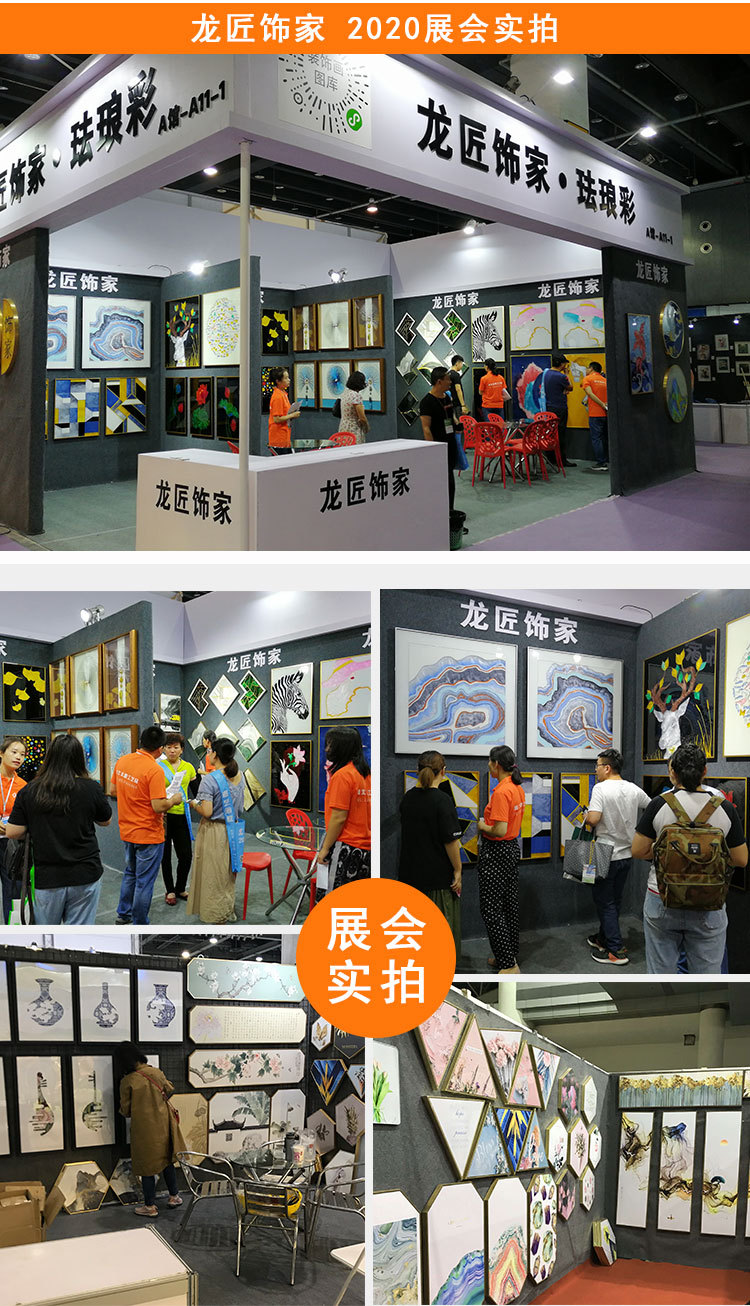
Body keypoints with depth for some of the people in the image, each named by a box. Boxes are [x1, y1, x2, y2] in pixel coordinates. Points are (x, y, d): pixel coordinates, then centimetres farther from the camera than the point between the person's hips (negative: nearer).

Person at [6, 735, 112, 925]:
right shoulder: (92, 789, -9)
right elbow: (105, 821, 7)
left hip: (46, 879, 1)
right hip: (85, 876, -1)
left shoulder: (29, 792, -6)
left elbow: (13, 833, -3)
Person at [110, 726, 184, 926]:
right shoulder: (154, 770, -25)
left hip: (127, 832, 7)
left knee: (130, 873, 26)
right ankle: (139, 926, 15)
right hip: (149, 834, -7)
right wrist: (174, 800, -8)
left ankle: (123, 915, 37)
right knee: (144, 881, 6)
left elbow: (113, 790, 9)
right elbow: (159, 806, -27)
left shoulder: (122, 761, -2)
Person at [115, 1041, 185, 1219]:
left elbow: (125, 1110, -8)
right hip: (163, 1124, 5)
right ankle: (174, 1196, 31)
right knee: (166, 1160, 20)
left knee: (148, 1166, 8)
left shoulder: (128, 1082, -18)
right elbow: (170, 1091, 11)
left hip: (143, 1129, -5)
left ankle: (150, 1206, 18)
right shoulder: (156, 1072, -5)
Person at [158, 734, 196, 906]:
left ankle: (180, 889, 23)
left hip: (182, 816, 3)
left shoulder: (188, 767, 7)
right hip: (164, 816, -3)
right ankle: (170, 891, 21)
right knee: (165, 855, 7)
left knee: (186, 855, 4)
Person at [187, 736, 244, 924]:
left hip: (214, 831, -6)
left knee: (213, 874, 5)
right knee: (228, 872, 19)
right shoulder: (239, 777, 2)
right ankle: (228, 911, 30)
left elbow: (207, 812, -23)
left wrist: (194, 804, -5)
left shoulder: (210, 780, -20)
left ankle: (216, 918, 12)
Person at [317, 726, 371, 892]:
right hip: (364, 846, 8)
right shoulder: (365, 773, 10)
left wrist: (325, 848, -11)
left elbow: (339, 818, -17)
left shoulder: (342, 775, -14)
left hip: (345, 847, -8)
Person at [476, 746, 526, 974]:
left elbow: (500, 830, -26)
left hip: (496, 853, -10)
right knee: (510, 904, 17)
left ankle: (508, 965, -2)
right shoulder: (517, 788, 6)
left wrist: (482, 826, -9)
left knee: (491, 909, -3)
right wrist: (488, 821, 13)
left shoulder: (501, 791, -23)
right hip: (513, 848, 10)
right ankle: (510, 954, 27)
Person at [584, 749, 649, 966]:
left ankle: (616, 951, 1)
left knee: (605, 903, 2)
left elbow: (593, 818, -28)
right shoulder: (634, 790, 2)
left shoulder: (601, 788, -17)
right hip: (627, 855, 7)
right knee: (614, 901, 19)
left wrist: (585, 817, -6)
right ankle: (603, 939, 33)